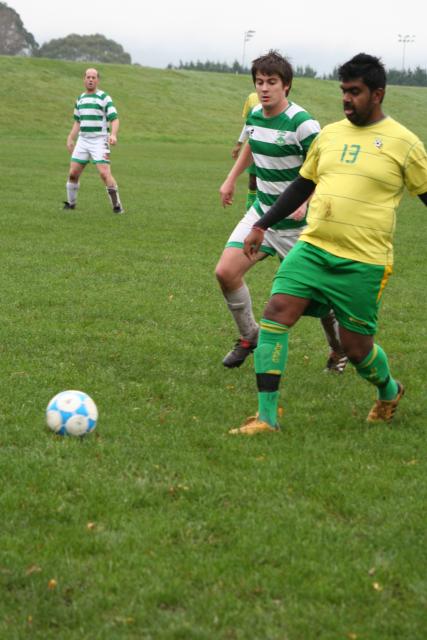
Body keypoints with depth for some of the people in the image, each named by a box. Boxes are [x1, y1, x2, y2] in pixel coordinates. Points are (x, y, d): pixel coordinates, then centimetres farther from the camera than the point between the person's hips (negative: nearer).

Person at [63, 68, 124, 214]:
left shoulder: (104, 98, -3)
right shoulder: (80, 99, 15)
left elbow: (115, 119, -9)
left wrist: (113, 135, -27)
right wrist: (70, 139, 17)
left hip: (99, 141, -5)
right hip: (83, 140, 5)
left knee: (104, 173, -17)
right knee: (73, 173, 1)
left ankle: (117, 206, -8)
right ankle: (71, 203, 18)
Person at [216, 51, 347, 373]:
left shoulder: (302, 123, -21)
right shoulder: (255, 116, 2)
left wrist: (305, 202, -34)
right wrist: (231, 179, 26)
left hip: (296, 222, -6)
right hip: (262, 213, 6)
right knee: (226, 272, -6)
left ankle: (340, 349, 29)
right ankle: (249, 336, 16)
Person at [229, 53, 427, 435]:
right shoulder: (329, 134, 10)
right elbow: (302, 185, 21)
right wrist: (263, 226, 18)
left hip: (363, 262, -4)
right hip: (312, 248, 5)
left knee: (356, 346, 3)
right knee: (276, 313, -12)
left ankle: (389, 392, 38)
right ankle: (266, 418, -7)